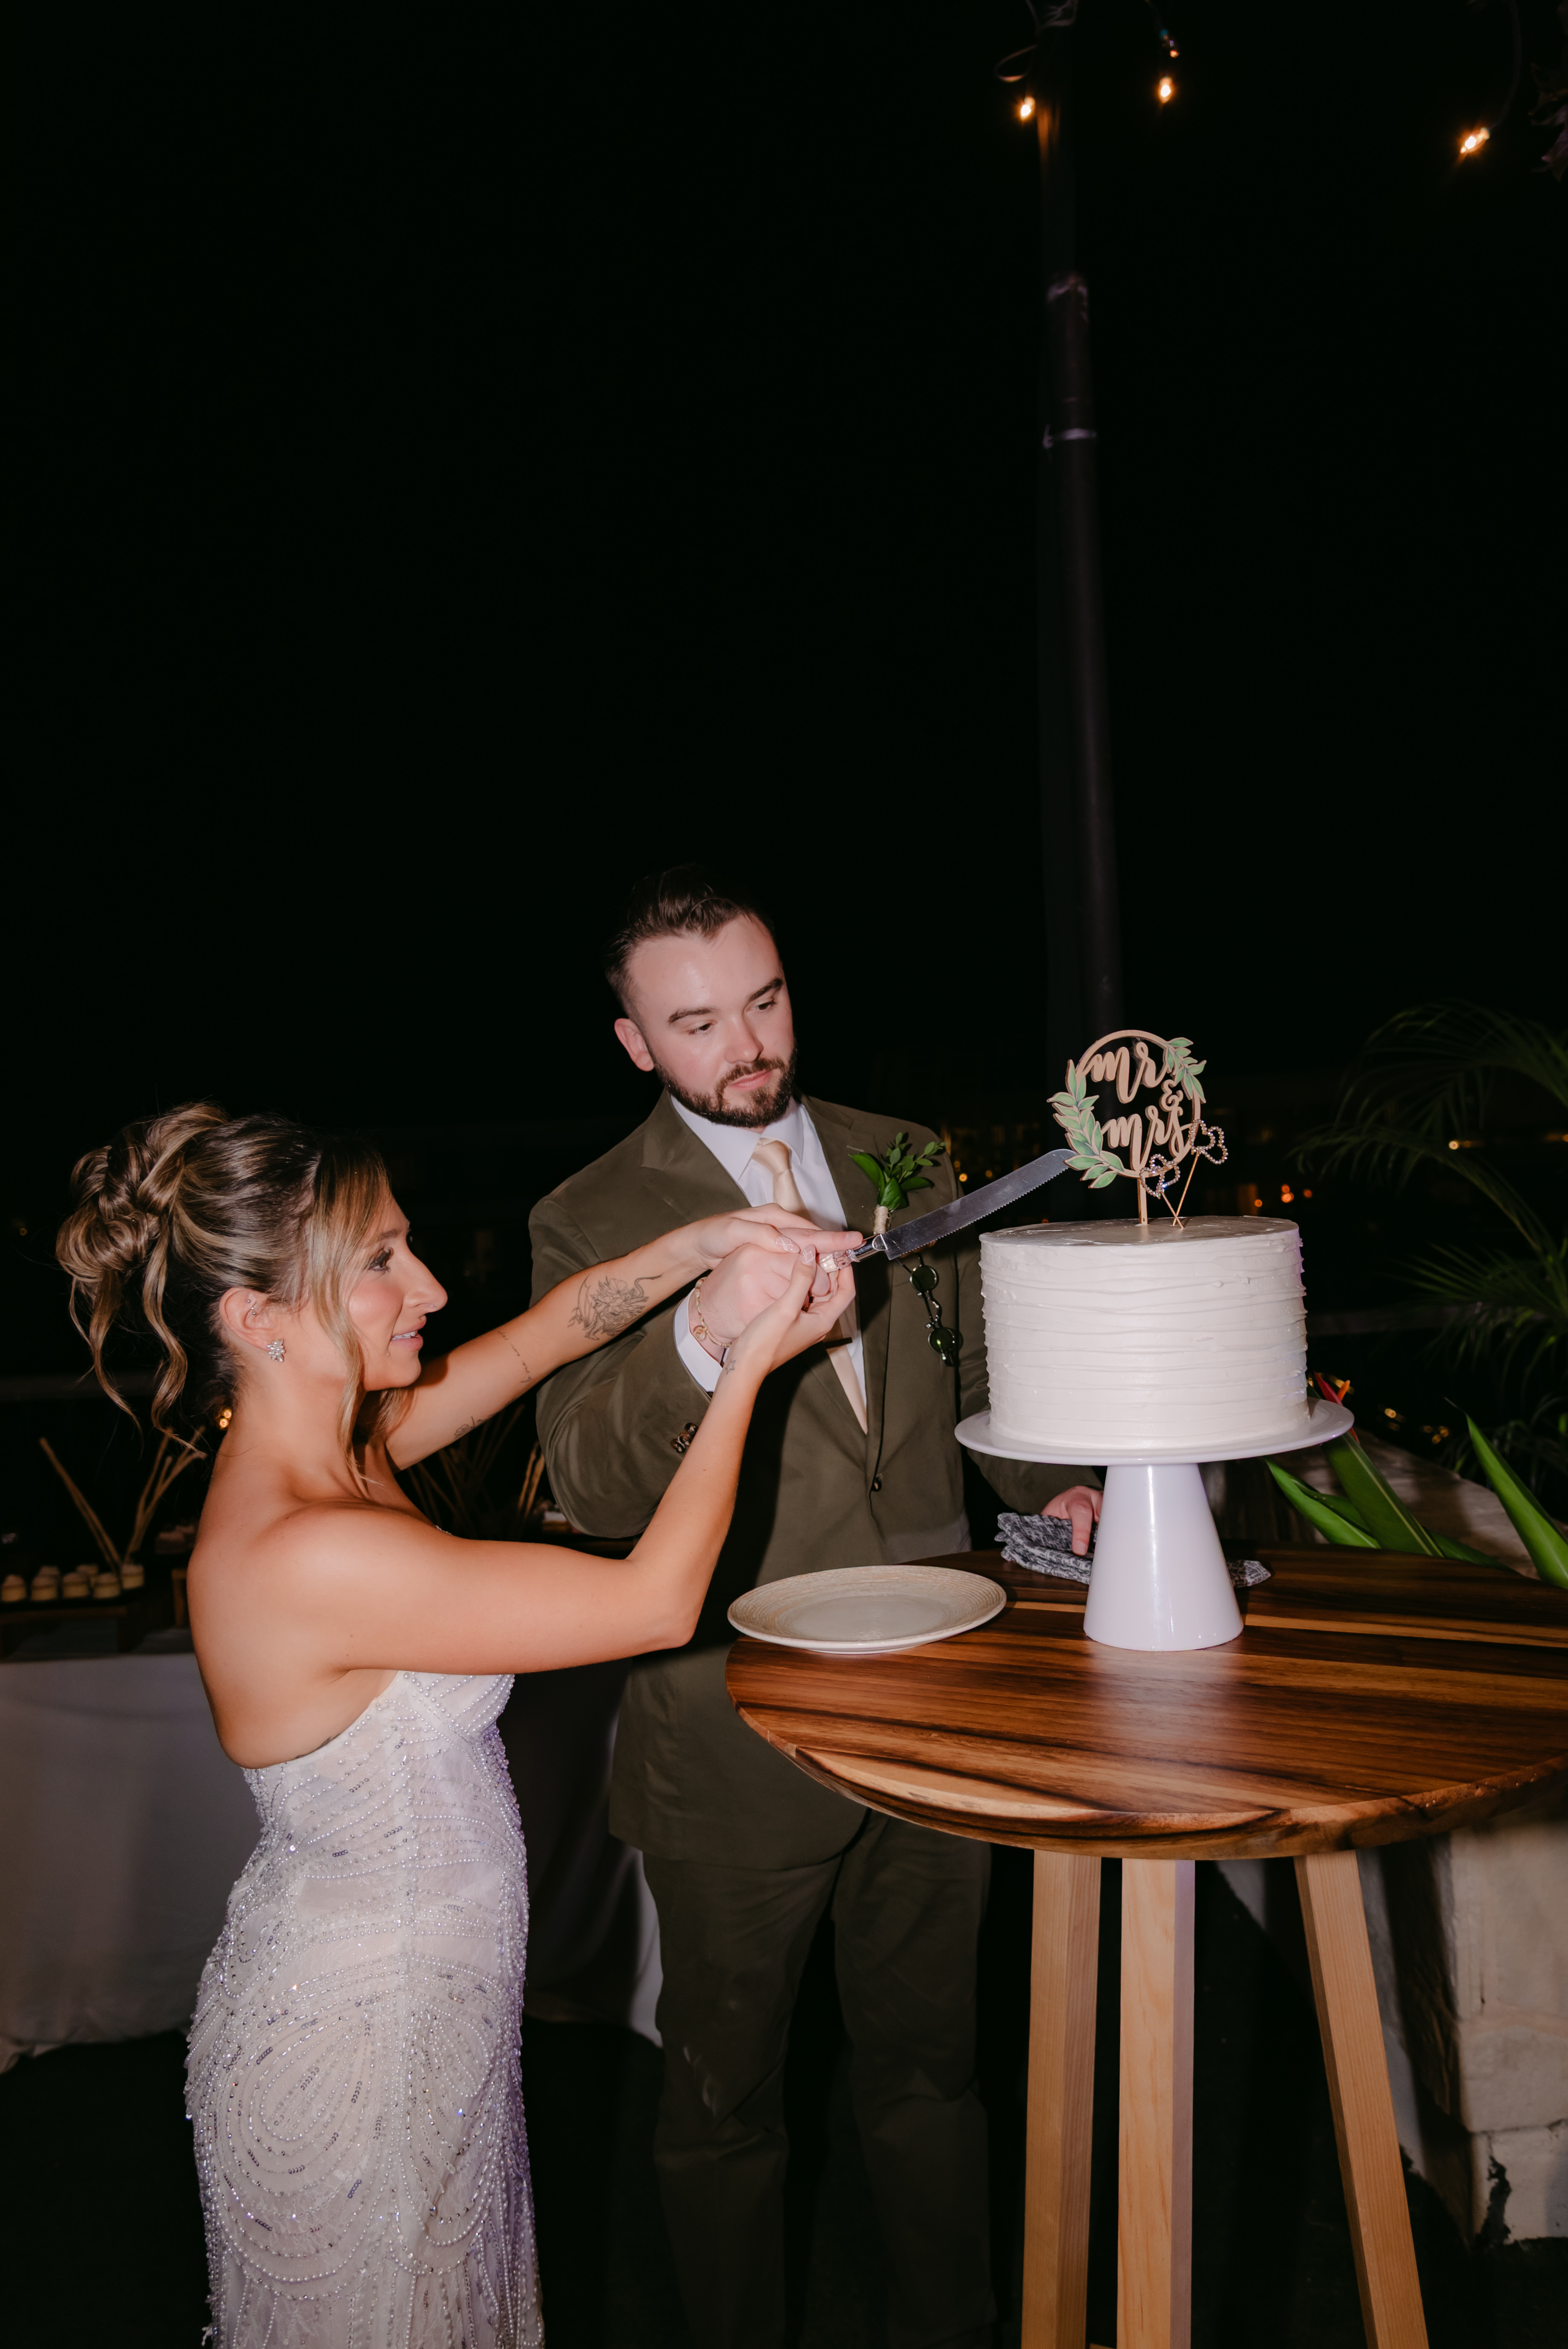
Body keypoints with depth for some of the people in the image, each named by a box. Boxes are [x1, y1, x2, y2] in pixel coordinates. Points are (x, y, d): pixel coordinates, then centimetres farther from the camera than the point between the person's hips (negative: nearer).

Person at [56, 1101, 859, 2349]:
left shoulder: (330, 1438, -8)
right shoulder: (309, 1556, -35)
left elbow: (541, 1336, 4)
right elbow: (657, 1601, -29)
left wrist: (702, 1243, -9)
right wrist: (751, 1362, -21)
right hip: (356, 2050, -8)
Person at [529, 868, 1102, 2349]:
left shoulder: (903, 1160, 2)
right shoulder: (589, 1223, -11)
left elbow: (978, 1367, 13)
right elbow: (592, 1486, -22)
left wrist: (1046, 1482, -5)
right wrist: (708, 1333, -40)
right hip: (737, 1741, -3)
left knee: (927, 2059, 24)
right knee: (725, 2096, 19)